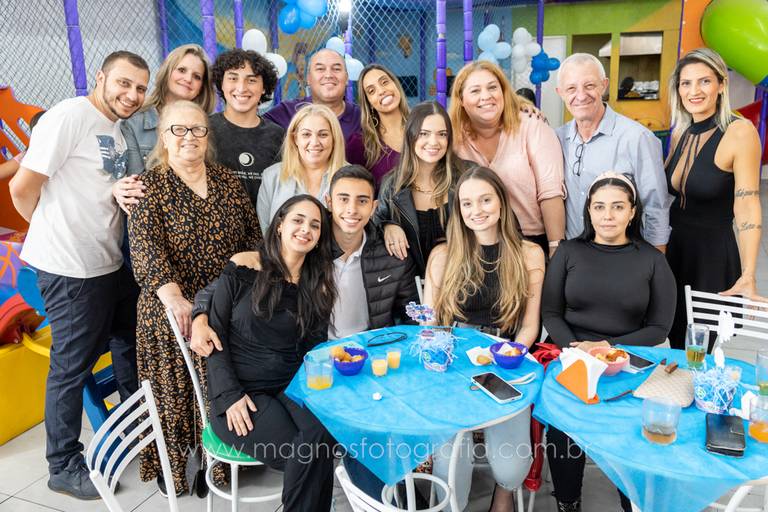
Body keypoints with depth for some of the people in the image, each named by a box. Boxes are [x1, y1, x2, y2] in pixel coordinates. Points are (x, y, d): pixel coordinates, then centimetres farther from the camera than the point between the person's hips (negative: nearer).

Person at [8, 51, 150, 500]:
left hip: (113, 262, 9)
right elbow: (23, 187, -16)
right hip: (71, 269, -8)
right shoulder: (70, 115, -15)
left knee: (130, 345, 21)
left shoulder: (117, 130, 11)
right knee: (73, 366, 4)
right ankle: (64, 467, 23)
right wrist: (56, 231, -2)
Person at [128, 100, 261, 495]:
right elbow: (145, 246, -17)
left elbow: (252, 236, 11)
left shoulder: (227, 181, 9)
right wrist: (172, 294, -31)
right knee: (175, 388, 5)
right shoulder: (149, 187, -3)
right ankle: (170, 464, 24)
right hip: (172, 310, -3)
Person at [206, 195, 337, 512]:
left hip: (292, 387, 3)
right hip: (237, 393, -3)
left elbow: (314, 349, 10)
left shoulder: (318, 285, 9)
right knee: (306, 454, -27)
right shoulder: (243, 267, -1)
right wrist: (230, 396, -11)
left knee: (322, 432, -30)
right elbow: (216, 334, -1)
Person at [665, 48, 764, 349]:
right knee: (676, 346, 17)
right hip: (674, 249, 6)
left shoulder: (740, 132, -15)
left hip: (713, 256, -6)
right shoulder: (680, 134, 5)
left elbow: (747, 207, -20)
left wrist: (747, 277, -28)